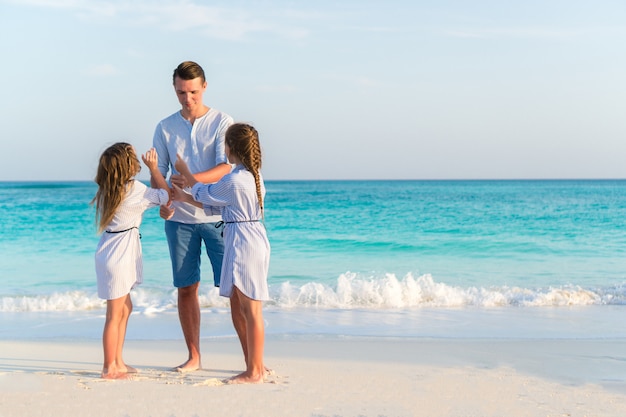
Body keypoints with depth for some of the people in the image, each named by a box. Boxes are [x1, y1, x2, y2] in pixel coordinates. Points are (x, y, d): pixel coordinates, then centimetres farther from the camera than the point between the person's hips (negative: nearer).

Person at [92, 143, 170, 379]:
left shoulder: (107, 190, 6)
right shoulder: (135, 189, -16)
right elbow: (166, 196, -4)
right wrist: (154, 168, 3)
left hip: (111, 251, 9)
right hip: (118, 255, -9)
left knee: (125, 307, 19)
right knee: (115, 313, -1)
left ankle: (117, 362, 26)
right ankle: (109, 368, 7)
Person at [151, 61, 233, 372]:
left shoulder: (222, 122, -1)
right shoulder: (165, 128, 9)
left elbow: (225, 168, -12)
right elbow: (158, 171, 8)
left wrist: (191, 179, -29)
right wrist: (162, 200, -12)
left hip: (217, 216, -3)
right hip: (179, 218, 3)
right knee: (186, 288, 6)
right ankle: (193, 356, 17)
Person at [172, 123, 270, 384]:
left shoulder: (233, 181, -18)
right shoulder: (254, 175, 10)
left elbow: (204, 195, 1)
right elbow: (217, 201, 17)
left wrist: (184, 171, 15)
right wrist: (183, 197, 21)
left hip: (243, 242, -10)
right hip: (254, 238, 10)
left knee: (250, 310, -3)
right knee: (237, 309, 15)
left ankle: (255, 371, 4)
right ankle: (255, 365, 22)